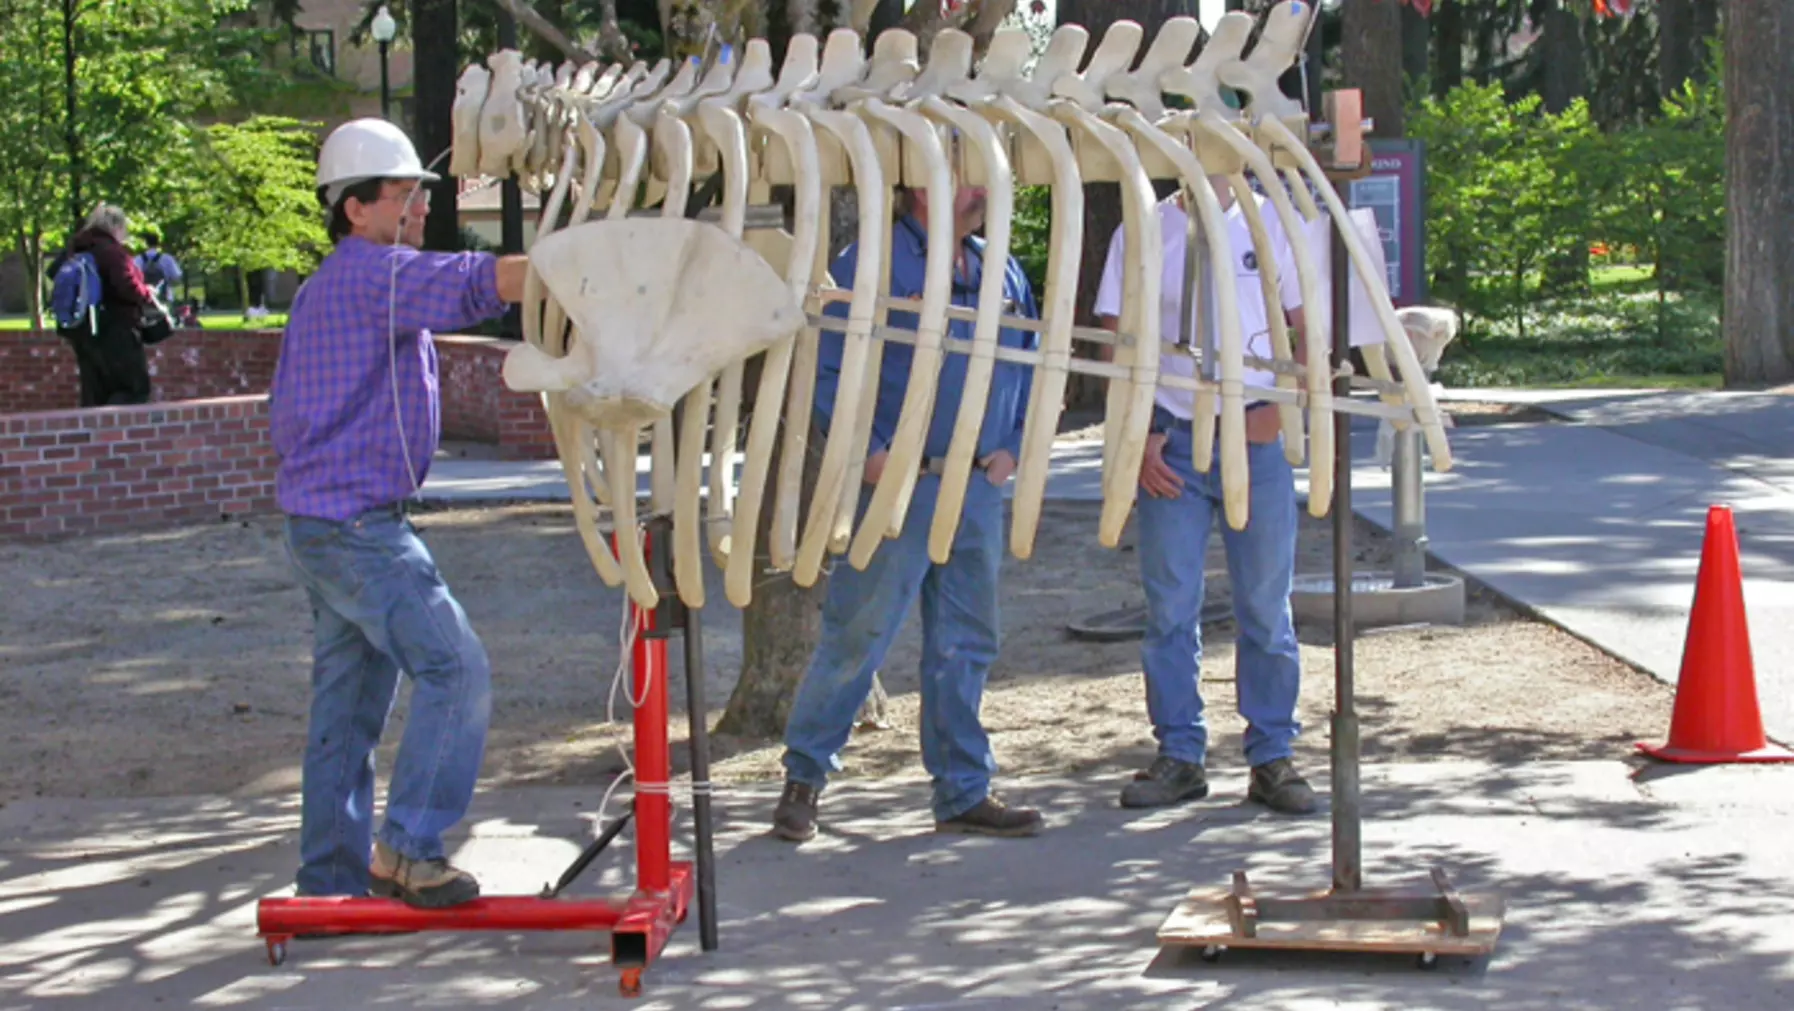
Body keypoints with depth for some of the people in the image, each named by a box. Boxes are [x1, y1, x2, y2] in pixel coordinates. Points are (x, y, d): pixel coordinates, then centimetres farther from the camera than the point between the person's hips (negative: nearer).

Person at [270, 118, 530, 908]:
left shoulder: (321, 291, 20)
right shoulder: (376, 274, -12)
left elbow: (284, 413, 25)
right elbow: (488, 283, -22)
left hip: (321, 523, 10)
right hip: (358, 525, -10)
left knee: (349, 706, 12)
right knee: (455, 670, -12)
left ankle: (331, 880, 17)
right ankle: (406, 848, -9)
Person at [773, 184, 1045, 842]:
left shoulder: (1003, 273, 13)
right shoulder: (871, 263, -7)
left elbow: (1031, 364, 22)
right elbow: (827, 368, -9)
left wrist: (1012, 445, 9)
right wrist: (868, 452, -15)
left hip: (979, 488, 6)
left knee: (966, 644, 10)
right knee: (857, 634, -2)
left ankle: (963, 793, 17)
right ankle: (804, 775, 12)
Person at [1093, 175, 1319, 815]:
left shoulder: (1274, 223, 4)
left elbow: (1310, 328, 7)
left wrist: (1284, 407, -8)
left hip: (1257, 437, 0)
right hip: (1172, 443, 0)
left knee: (1266, 607, 3)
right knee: (1170, 607, 2)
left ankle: (1272, 757, 11)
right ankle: (1179, 756, 11)